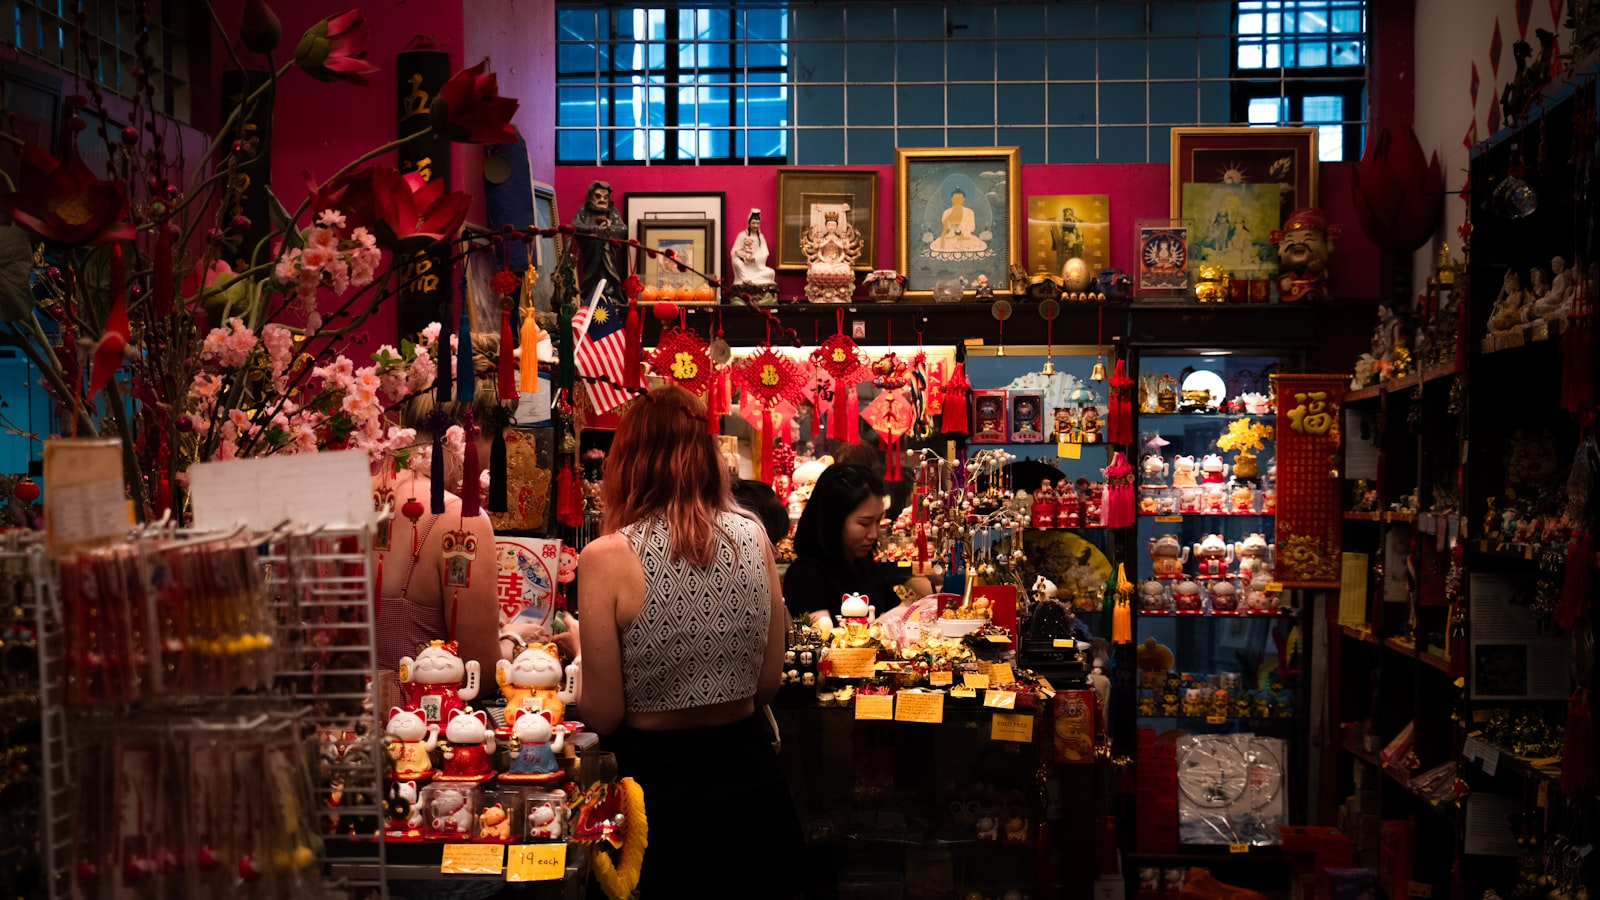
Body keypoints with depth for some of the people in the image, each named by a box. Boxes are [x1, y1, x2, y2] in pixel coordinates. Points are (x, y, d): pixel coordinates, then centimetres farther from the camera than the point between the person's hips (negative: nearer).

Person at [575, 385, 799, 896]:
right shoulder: (752, 538, -4)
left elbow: (603, 715, -11)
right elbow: (768, 683, 5)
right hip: (752, 781, 4)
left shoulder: (608, 556, -16)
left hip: (660, 791, -3)